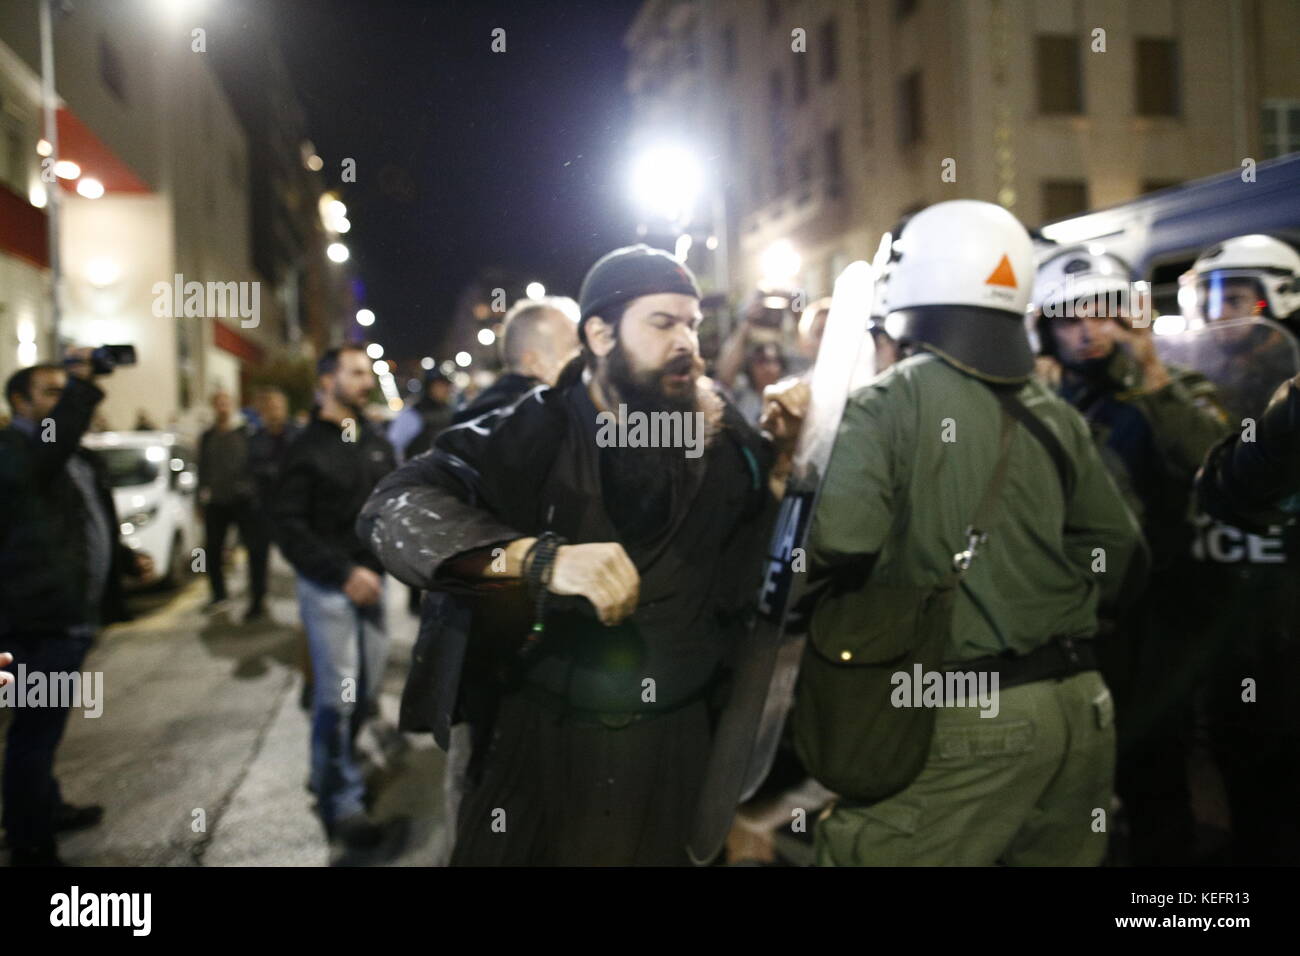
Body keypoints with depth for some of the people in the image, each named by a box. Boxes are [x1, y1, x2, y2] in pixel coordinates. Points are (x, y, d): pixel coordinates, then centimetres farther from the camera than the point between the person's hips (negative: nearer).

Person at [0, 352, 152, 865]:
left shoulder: (80, 457, 18)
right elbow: (48, 449, -36)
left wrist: (127, 558, 13)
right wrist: (80, 385, -35)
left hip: (74, 615, 10)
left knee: (45, 724, 24)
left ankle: (46, 807, 41)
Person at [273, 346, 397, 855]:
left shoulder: (377, 443, 11)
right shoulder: (307, 448, -4)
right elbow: (289, 526, -9)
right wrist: (343, 573, -16)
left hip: (370, 579, 5)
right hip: (327, 586, -5)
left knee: (368, 688, 9)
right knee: (338, 694, -5)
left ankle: (332, 771, 31)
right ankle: (342, 803, 6)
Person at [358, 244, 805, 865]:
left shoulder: (719, 436, 0)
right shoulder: (533, 431, -11)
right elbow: (396, 507, -26)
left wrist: (788, 449, -8)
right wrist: (541, 557, -40)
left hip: (674, 740, 3)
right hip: (539, 736, -2)